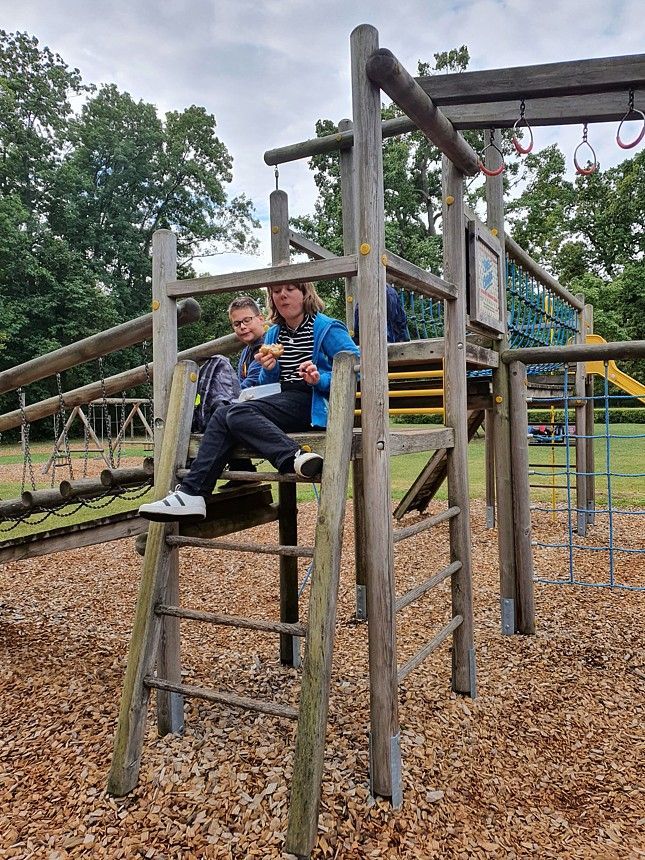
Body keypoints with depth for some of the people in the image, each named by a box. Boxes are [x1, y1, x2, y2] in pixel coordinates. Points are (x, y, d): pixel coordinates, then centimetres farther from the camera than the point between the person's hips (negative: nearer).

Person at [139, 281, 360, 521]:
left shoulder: (327, 328, -2)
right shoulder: (273, 334, 19)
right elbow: (267, 384, 21)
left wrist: (321, 379, -26)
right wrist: (269, 369, -3)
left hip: (312, 403, -8)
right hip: (286, 400, 8)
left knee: (237, 414, -24)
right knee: (222, 415, -9)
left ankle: (295, 458, -40)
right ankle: (191, 492, -16)